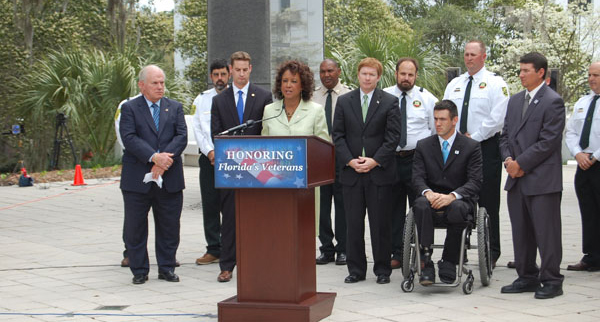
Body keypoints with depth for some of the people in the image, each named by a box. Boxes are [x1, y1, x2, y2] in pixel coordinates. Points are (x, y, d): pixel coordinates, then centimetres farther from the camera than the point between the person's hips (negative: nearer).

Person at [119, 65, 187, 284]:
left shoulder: (175, 107, 12)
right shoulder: (129, 108, 2)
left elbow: (181, 136, 0)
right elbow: (129, 138, -11)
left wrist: (166, 158, -16)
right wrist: (154, 157, -22)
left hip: (169, 179, 2)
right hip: (138, 179, -2)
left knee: (169, 226, 7)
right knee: (135, 227, 4)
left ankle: (167, 268, 18)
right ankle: (139, 270, 14)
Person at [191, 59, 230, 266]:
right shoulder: (201, 99, 11)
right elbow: (198, 129, 7)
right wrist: (209, 151, -6)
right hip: (208, 157, 3)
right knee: (210, 204, 3)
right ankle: (214, 250, 8)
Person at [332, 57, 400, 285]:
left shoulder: (389, 102, 3)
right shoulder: (344, 101, 9)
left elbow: (393, 136, -2)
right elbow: (338, 135, 6)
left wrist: (375, 161, -12)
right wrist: (349, 160, -8)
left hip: (380, 172, -2)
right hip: (351, 172, 2)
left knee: (381, 224, 2)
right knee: (353, 223, 4)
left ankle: (382, 270, 11)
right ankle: (356, 270, 12)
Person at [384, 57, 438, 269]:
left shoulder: (427, 98, 4)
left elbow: (437, 130, 7)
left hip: (418, 160, -1)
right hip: (390, 159, 1)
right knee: (394, 209, 7)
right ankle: (397, 254, 14)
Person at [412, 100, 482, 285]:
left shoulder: (471, 147, 4)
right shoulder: (423, 146, 12)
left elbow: (475, 182, -6)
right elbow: (417, 177, 3)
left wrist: (451, 196, -24)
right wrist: (428, 192, -21)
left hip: (459, 200, -2)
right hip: (432, 199, 2)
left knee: (457, 208, -38)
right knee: (421, 205, -35)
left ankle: (449, 263, -24)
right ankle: (426, 263, -36)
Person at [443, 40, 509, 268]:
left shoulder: (495, 83, -3)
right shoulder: (454, 85, 15)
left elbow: (498, 118, -12)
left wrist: (474, 137, -13)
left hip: (486, 147, -5)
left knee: (488, 202, -3)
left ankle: (491, 253, 3)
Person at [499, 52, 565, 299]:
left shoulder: (553, 102, -8)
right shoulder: (515, 100, 16)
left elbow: (548, 141, -14)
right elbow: (506, 135, 18)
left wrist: (521, 163, -13)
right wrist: (508, 159, -1)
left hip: (542, 179, -7)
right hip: (517, 179, 8)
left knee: (546, 232, -3)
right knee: (521, 231, 11)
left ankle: (552, 281, 4)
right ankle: (527, 277, 21)